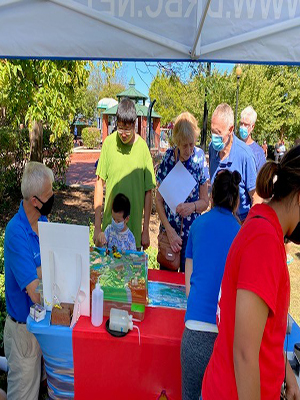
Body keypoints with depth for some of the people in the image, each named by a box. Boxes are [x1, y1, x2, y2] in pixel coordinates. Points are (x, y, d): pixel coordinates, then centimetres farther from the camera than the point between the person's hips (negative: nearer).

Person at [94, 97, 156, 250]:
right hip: (109, 224, 1)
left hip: (134, 227, 0)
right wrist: (97, 227, -1)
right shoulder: (109, 143, -4)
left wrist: (146, 230, 1)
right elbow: (99, 183, 0)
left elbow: (148, 192, -1)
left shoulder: (143, 147, -6)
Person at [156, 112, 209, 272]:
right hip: (169, 230, 0)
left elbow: (205, 201, 1)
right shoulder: (168, 157, -7)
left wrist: (192, 206, -21)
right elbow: (159, 200, -2)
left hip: (192, 234, 0)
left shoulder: (200, 157, -5)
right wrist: (170, 231, -10)